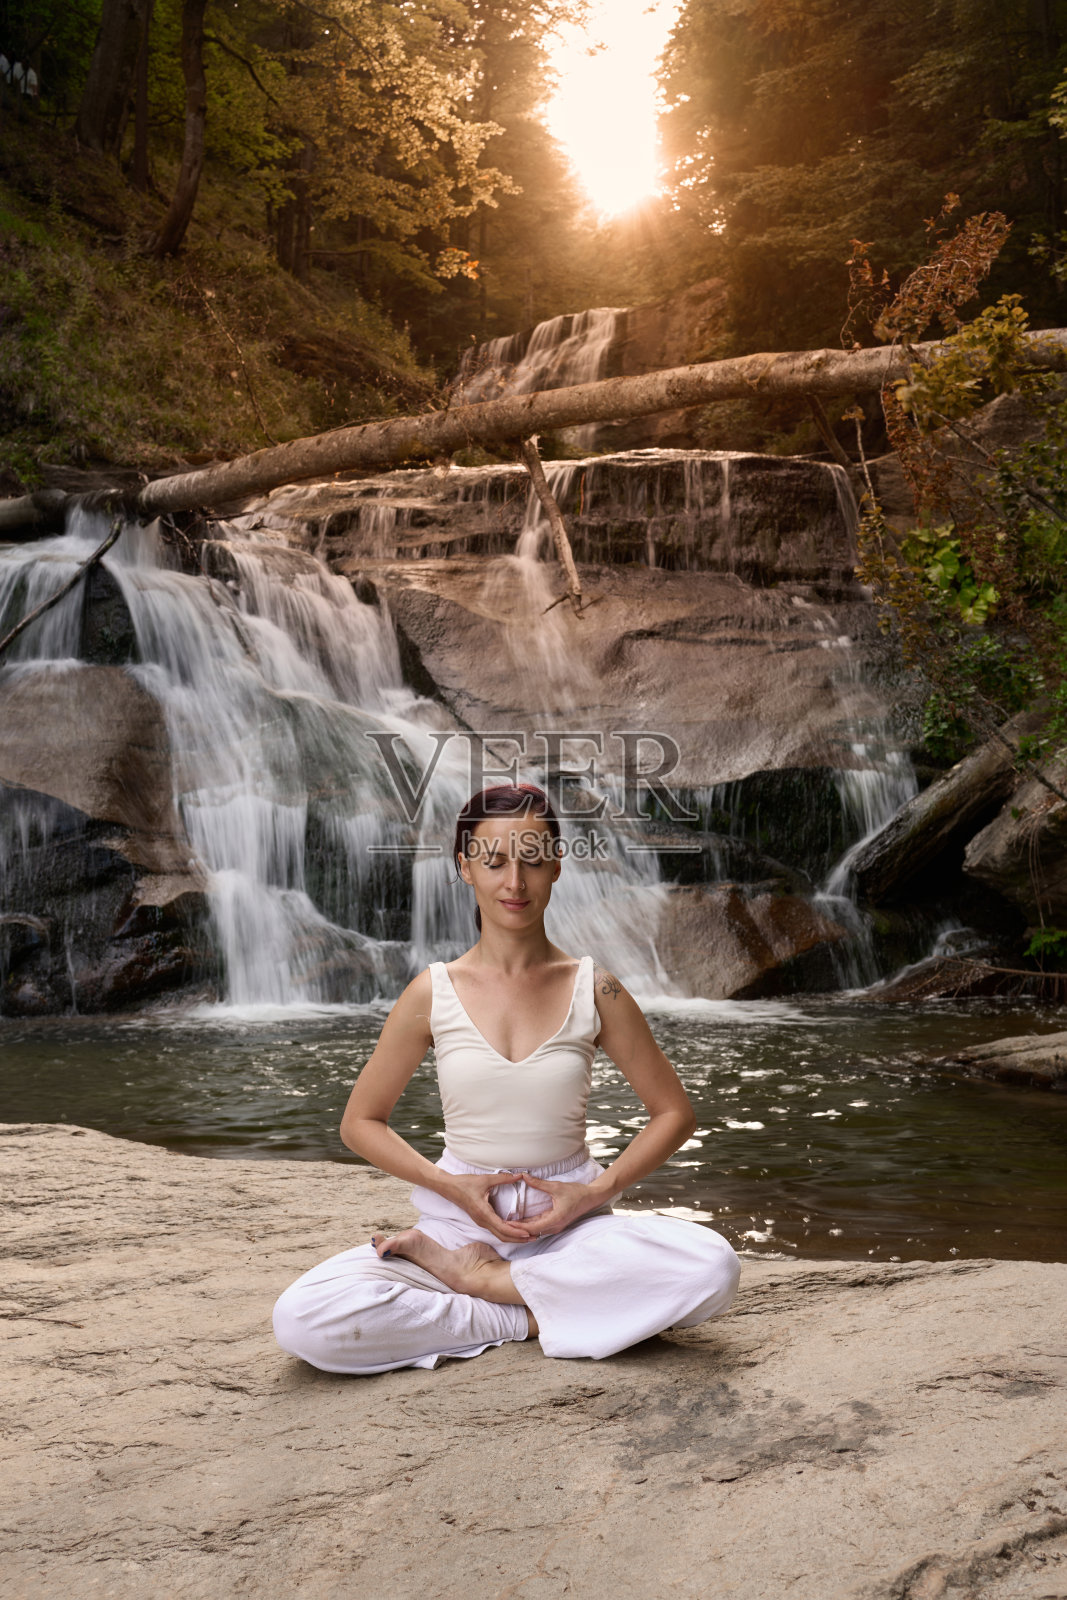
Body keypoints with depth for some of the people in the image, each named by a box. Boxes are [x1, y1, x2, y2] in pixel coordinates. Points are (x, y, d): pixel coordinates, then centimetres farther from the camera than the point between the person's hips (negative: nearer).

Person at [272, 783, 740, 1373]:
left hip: (569, 1223, 1)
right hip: (461, 1219, 0)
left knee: (712, 1267, -29)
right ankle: (534, 1317, -11)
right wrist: (450, 1186, -7)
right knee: (301, 1321, -25)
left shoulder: (593, 989, 0)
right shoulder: (433, 992, -1)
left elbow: (674, 1112, 7)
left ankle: (479, 1278, -12)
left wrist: (597, 1191, -7)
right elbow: (359, 1124, 7)